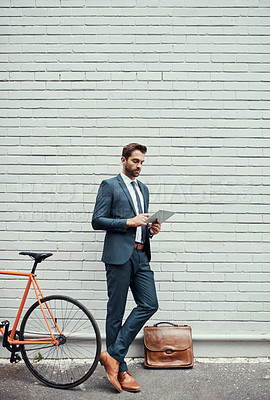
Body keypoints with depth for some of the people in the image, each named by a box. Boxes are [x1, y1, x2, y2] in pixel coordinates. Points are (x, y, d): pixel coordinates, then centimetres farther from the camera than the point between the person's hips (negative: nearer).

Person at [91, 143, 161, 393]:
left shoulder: (144, 189, 21)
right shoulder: (109, 185, 0)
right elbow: (97, 221, -7)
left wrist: (151, 229, 5)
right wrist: (129, 222, -14)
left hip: (141, 255, 7)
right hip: (119, 255, -7)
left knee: (149, 305, 0)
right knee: (116, 312, 2)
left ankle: (113, 354, 10)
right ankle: (120, 369, 15)